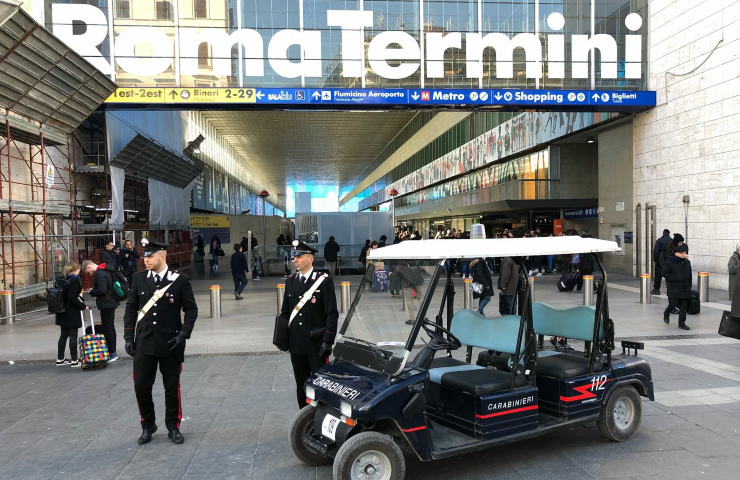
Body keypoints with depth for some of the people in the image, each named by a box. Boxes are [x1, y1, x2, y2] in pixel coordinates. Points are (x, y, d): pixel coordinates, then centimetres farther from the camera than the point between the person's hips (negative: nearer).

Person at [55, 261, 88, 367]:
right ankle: (74, 360, 2)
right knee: (73, 336, -2)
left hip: (63, 313, 8)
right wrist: (83, 306, -12)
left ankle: (60, 359, 24)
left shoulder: (62, 280, 8)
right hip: (72, 314, -8)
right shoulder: (75, 281, -16)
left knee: (63, 336, 16)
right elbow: (73, 298, -22)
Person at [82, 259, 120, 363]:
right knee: (111, 328, 17)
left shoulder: (100, 274, -19)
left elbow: (101, 291, -25)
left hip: (106, 305, -10)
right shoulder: (106, 271, 12)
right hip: (111, 303, 10)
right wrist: (93, 290, 12)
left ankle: (112, 353, 0)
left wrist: (91, 292, -8)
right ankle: (113, 352, 25)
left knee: (107, 329, -4)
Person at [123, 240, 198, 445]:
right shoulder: (139, 279, 3)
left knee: (172, 387, 8)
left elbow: (191, 309, -3)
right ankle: (147, 426, 27)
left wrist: (183, 333, -13)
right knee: (141, 386, 5)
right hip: (144, 343, 3)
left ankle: (173, 427, 24)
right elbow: (131, 308, 8)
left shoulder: (180, 280, -6)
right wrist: (129, 337, 3)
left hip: (171, 344, -2)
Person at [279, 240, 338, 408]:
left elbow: (332, 314, -9)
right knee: (301, 386, 14)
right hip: (296, 344, 5)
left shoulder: (324, 281, -7)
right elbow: (285, 311, 15)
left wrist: (328, 340, -14)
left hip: (317, 345, -5)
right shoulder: (290, 281, 8)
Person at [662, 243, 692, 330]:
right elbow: (663, 273, -10)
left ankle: (682, 323, 12)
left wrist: (689, 286, 12)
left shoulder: (687, 262, 8)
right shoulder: (670, 262, -9)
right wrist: (674, 278, -16)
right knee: (673, 303, -4)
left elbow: (689, 276, 15)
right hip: (674, 288, -5)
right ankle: (666, 313, 28)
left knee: (684, 306, 4)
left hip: (685, 288, 5)